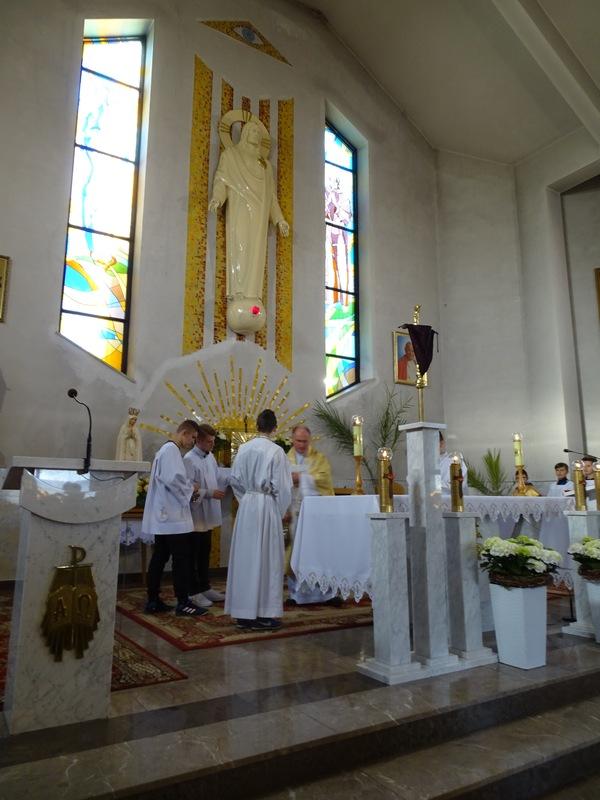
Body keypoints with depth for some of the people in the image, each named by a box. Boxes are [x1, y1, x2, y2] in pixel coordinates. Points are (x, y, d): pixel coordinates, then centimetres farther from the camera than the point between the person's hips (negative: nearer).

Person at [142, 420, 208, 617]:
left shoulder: (166, 449, 19)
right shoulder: (172, 450, -14)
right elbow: (173, 479, -24)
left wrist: (188, 487, 10)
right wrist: (191, 488, -8)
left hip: (164, 515, 10)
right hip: (173, 515, -10)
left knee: (159, 557, 12)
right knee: (181, 559, -4)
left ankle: (153, 600, 17)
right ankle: (183, 603, 1)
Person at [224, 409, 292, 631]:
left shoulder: (243, 449, 2)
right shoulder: (276, 451, -10)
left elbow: (235, 479, 8)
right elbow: (281, 485, -8)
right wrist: (281, 511, 5)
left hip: (246, 506, 5)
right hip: (267, 506, -4)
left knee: (245, 558, 10)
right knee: (267, 558, 3)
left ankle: (244, 613, 18)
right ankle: (264, 614, 8)